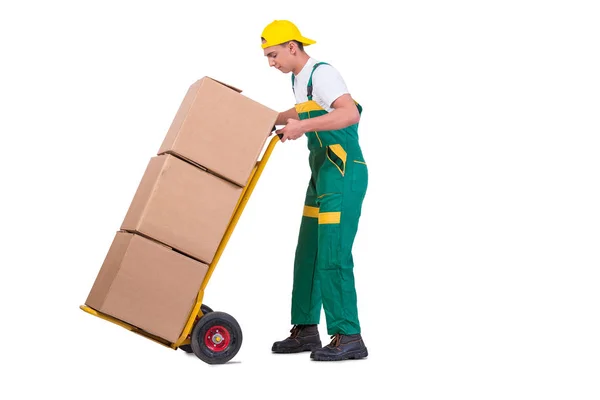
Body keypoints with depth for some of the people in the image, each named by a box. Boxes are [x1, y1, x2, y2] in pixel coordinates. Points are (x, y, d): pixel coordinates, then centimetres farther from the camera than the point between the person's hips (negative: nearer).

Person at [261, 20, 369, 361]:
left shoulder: (323, 74, -14)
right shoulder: (299, 79, 15)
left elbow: (351, 113, -31)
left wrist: (303, 126, -35)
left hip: (344, 175, -10)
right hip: (323, 176, 10)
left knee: (332, 256, -11)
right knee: (307, 254, 10)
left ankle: (349, 339, -5)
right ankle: (305, 330, 19)